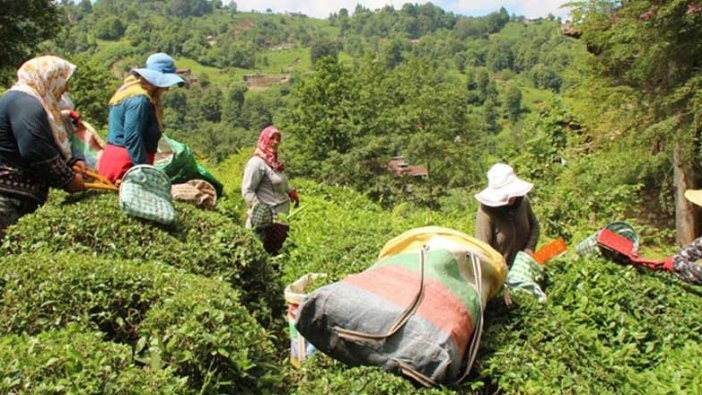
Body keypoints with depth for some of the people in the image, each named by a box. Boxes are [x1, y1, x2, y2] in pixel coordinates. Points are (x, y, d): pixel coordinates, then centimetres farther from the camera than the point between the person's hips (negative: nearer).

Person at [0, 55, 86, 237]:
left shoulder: (32, 102, 21)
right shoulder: (26, 103, -13)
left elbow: (49, 147, 26)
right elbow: (36, 151, -24)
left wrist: (71, 162, 8)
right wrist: (68, 179, -13)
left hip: (19, 195, 11)